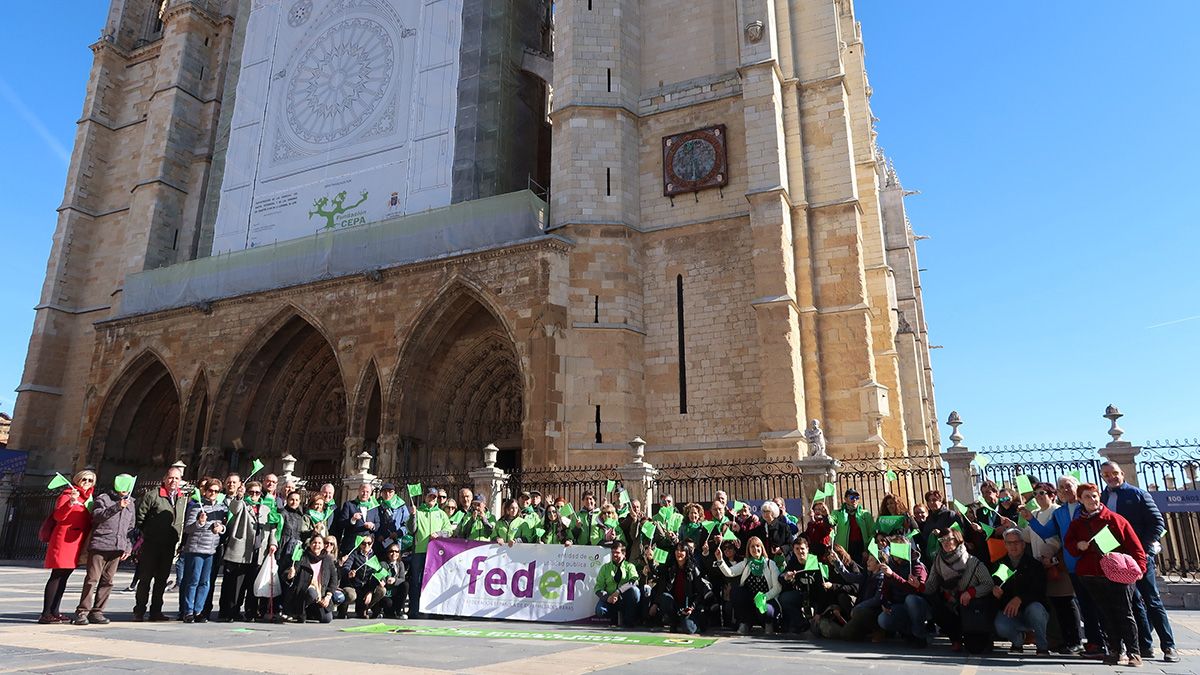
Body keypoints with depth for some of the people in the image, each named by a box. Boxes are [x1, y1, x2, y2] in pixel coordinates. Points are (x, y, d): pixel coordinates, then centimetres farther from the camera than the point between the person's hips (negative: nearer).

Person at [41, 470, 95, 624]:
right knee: (57, 576, -8)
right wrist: (70, 502, -30)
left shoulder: (87, 498, 18)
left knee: (63, 578, 10)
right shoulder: (68, 494, -4)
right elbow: (58, 516, -16)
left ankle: (54, 612, 14)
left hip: (77, 543, 8)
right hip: (64, 540, -8)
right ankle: (46, 614, -6)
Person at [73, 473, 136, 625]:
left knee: (107, 581, 6)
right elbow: (97, 515, -16)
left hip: (117, 548, 5)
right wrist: (117, 506, -26)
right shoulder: (103, 498, 2)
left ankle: (97, 612, 13)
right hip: (99, 545, -5)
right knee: (92, 579, -4)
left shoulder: (130, 503, 19)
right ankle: (82, 612, 4)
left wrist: (128, 547, 15)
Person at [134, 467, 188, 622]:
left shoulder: (184, 499, 7)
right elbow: (140, 516, -5)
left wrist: (180, 540, 9)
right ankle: (139, 611, 12)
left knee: (162, 579, 10)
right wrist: (146, 534, -3)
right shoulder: (152, 495, -7)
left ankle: (156, 611, 18)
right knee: (145, 578, 2)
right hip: (151, 545, -4)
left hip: (169, 545, 4)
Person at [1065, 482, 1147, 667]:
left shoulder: (1115, 519, -1)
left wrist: (1139, 567, -15)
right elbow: (1068, 542, 13)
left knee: (1125, 614, -1)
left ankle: (1134, 653, 6)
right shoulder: (1076, 523, 11)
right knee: (1106, 615, 7)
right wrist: (1078, 545, -9)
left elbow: (1134, 545, -4)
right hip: (1091, 576, 3)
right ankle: (1116, 651, 14)